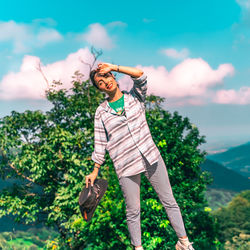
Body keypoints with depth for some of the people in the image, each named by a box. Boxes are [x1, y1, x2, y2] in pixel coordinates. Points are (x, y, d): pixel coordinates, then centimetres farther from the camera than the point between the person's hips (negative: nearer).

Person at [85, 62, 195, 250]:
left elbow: (140, 75, -13)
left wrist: (113, 67, -8)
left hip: (151, 157, 1)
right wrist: (95, 172, 5)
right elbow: (100, 143, 7)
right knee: (133, 210, 5)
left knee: (169, 201, 7)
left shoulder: (135, 97, 6)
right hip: (126, 166, -1)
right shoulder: (101, 112, 4)